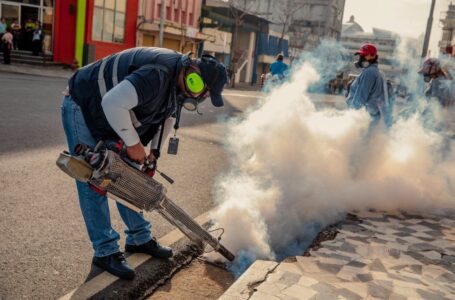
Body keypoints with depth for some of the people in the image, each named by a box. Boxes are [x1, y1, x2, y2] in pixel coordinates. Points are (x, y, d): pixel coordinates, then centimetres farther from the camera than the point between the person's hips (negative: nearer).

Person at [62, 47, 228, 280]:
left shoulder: (180, 77, -4)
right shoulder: (157, 75, -35)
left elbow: (169, 114, 11)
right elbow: (113, 103, -42)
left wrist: (154, 151, 2)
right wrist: (133, 144, -29)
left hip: (111, 118, 9)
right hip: (82, 109, -9)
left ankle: (139, 239, 21)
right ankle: (105, 251, 3)